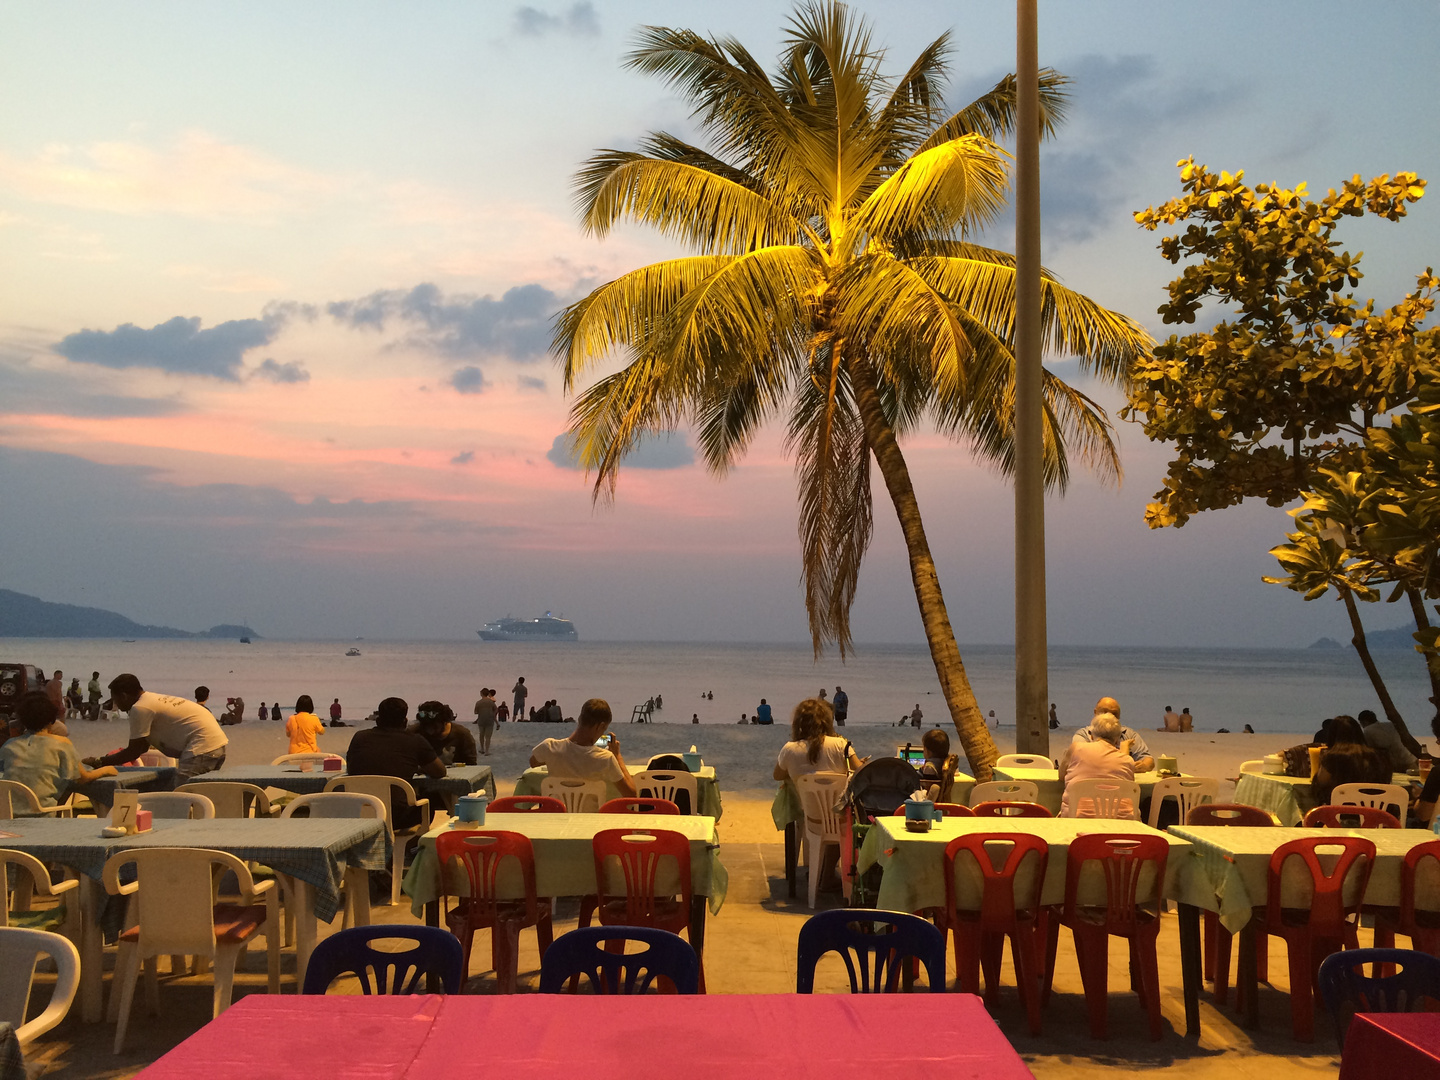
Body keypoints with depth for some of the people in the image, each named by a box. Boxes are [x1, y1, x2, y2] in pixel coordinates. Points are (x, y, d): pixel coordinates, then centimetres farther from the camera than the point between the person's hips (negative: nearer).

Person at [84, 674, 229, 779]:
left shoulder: (140, 708, -9)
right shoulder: (153, 700, 20)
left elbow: (133, 752, -3)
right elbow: (143, 746, 27)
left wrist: (99, 762, 7)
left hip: (202, 748, -10)